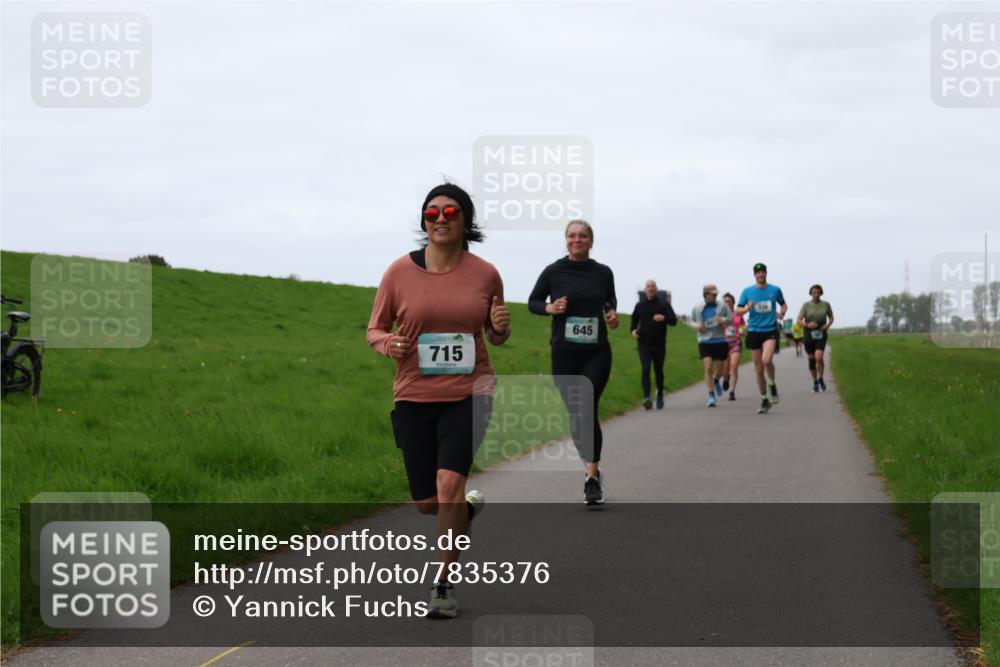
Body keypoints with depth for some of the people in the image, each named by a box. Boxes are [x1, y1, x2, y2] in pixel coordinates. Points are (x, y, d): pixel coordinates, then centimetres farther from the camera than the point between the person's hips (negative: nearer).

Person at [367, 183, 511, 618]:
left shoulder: (485, 274, 1)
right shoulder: (400, 272, -2)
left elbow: (496, 337, 15)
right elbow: (374, 329, 7)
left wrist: (501, 328, -8)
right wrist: (388, 344, -15)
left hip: (469, 393, -1)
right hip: (415, 397, 2)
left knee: (449, 483, -20)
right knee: (426, 503, 6)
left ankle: (444, 584, -8)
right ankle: (468, 506, 43)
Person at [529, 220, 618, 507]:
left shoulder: (603, 273, 2)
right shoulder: (553, 272, -1)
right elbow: (532, 302, 8)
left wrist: (612, 315, -2)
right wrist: (551, 308, -11)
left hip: (596, 353, -1)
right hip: (564, 353, 1)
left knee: (588, 411, -15)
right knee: (574, 414, 7)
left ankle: (592, 480, -14)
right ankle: (592, 469, 27)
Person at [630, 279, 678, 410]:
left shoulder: (663, 304, 1)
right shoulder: (640, 305, 7)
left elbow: (674, 320, -6)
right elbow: (634, 319, 22)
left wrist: (664, 318, -27)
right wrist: (633, 330, 2)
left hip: (659, 344, 0)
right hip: (644, 344, 0)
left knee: (658, 371, 11)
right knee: (645, 369, -17)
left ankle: (660, 394, 36)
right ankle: (646, 397, -26)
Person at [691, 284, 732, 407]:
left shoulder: (722, 306, 2)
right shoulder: (697, 308, 4)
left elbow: (731, 319, 5)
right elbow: (692, 320, 17)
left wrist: (723, 320, -17)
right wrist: (697, 326, -5)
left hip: (720, 341, 1)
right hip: (705, 342, -1)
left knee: (720, 369, 8)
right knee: (708, 368, -14)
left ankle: (716, 381, 45)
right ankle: (711, 396, -10)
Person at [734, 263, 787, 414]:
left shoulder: (775, 290, 4)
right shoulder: (747, 291, 4)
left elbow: (783, 304, 20)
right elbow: (737, 311, 3)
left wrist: (782, 313, -2)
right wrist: (747, 308, -18)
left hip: (770, 331, -2)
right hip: (754, 332, 2)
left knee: (767, 360, -27)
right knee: (758, 369, 3)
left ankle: (772, 384, 1)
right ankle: (764, 400, 17)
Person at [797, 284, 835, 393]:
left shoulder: (825, 305, 0)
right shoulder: (806, 305, -3)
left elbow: (831, 317, 16)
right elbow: (799, 321, -5)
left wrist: (828, 325, -5)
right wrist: (807, 325, -25)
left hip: (821, 335, -1)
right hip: (809, 335, 1)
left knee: (818, 357, -20)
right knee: (811, 360, 8)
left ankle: (820, 379, 1)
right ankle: (815, 383, 25)